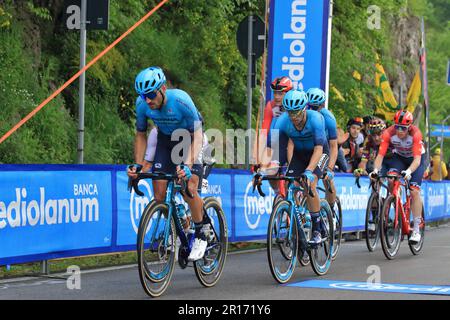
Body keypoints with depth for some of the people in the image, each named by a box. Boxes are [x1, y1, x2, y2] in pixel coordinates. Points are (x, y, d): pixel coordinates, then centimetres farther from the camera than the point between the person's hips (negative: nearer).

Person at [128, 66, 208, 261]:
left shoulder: (181, 101, -34)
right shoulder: (142, 104, -21)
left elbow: (197, 134, -29)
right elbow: (141, 135, -4)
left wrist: (188, 165, -42)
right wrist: (137, 165, -15)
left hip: (189, 138, -4)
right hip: (165, 139, 4)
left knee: (189, 190, -20)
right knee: (159, 196, -8)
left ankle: (200, 235, 1)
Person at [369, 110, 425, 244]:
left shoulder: (415, 133, -34)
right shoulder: (389, 133, -29)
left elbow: (417, 159, -40)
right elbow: (380, 155, -32)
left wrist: (408, 171, -58)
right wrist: (375, 170, -49)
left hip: (416, 159, -2)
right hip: (399, 157, 2)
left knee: (414, 191, -16)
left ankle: (416, 229, -8)